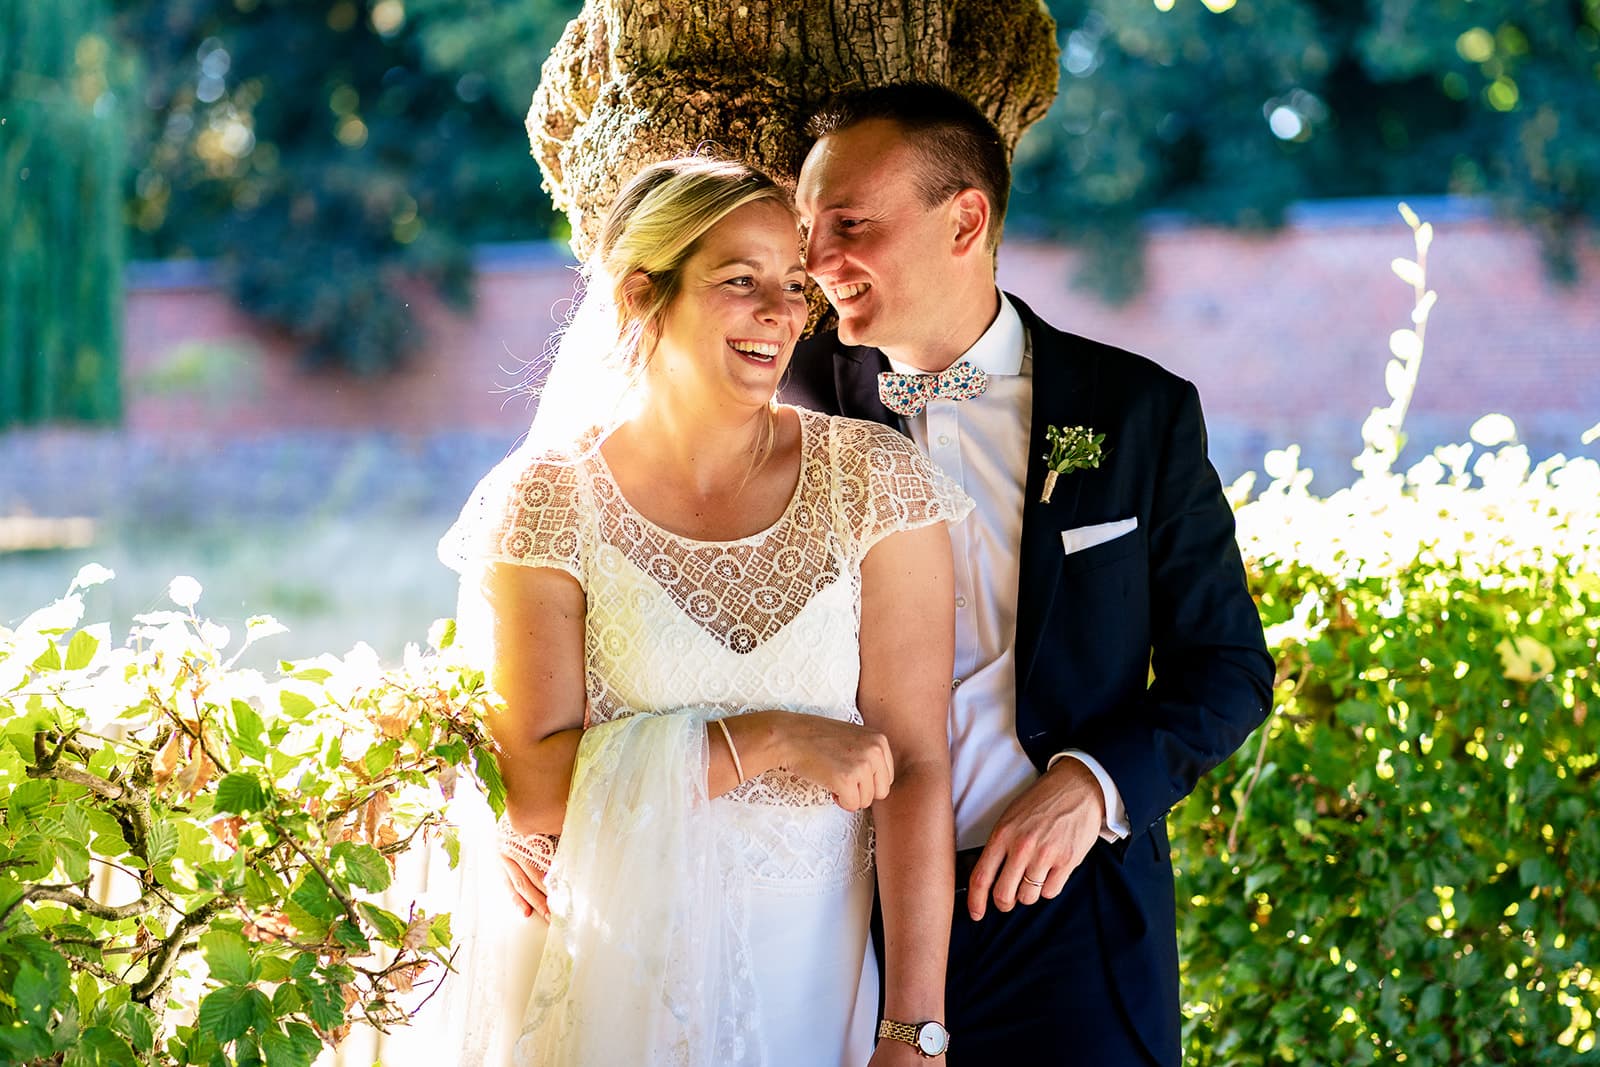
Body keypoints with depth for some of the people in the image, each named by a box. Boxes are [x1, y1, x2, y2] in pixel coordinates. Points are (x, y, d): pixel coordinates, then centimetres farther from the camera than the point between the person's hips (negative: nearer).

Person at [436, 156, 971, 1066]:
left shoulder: (871, 480, -5)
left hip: (814, 981, 1)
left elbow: (915, 766, -10)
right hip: (614, 979, -1)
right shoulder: (550, 502, -7)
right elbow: (530, 786, -13)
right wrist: (771, 740, -19)